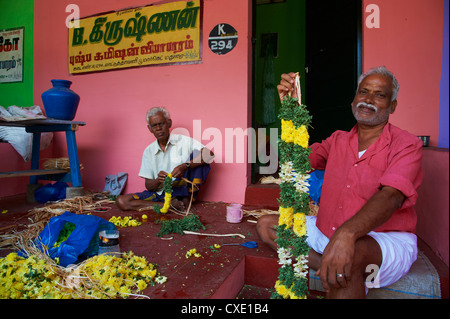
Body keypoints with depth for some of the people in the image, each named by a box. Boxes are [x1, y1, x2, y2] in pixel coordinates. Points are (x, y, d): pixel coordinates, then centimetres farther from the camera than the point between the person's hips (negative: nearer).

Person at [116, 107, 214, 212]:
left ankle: (187, 200, -17)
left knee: (197, 154, -18)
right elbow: (148, 186, 6)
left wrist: (185, 166, -30)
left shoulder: (184, 141, -2)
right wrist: (158, 180, -19)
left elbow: (209, 154, -18)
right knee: (121, 201, -17)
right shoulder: (149, 151, 7)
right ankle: (170, 205, -21)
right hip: (159, 194, 3)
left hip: (180, 191, -3)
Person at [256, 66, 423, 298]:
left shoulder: (406, 144, -6)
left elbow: (391, 196, -23)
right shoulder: (338, 140, 11)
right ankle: (330, 269, -16)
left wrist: (347, 233, -42)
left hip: (387, 240, -6)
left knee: (353, 252, -40)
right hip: (326, 232, 7)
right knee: (266, 224, -4)